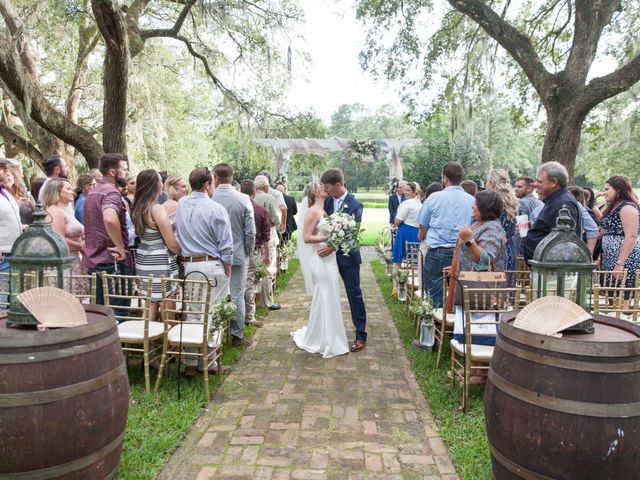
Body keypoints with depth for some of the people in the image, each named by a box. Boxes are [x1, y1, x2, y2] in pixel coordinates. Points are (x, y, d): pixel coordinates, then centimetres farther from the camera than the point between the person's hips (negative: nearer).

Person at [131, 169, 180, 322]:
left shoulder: (137, 208, 8)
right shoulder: (157, 209, -16)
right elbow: (172, 244, -14)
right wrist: (184, 253, 3)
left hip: (143, 260, 8)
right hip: (160, 263, -8)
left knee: (150, 307, 15)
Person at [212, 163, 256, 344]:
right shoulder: (243, 199, -10)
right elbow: (250, 232, -9)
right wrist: (248, 253, 5)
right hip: (238, 255, 0)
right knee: (237, 295, 9)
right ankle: (237, 332, 18)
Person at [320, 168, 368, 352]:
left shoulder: (355, 205, -15)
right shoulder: (327, 201, 0)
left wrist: (333, 247, -28)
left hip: (347, 257, -5)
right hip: (328, 255, 5)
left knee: (354, 296, 4)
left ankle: (361, 336, 14)